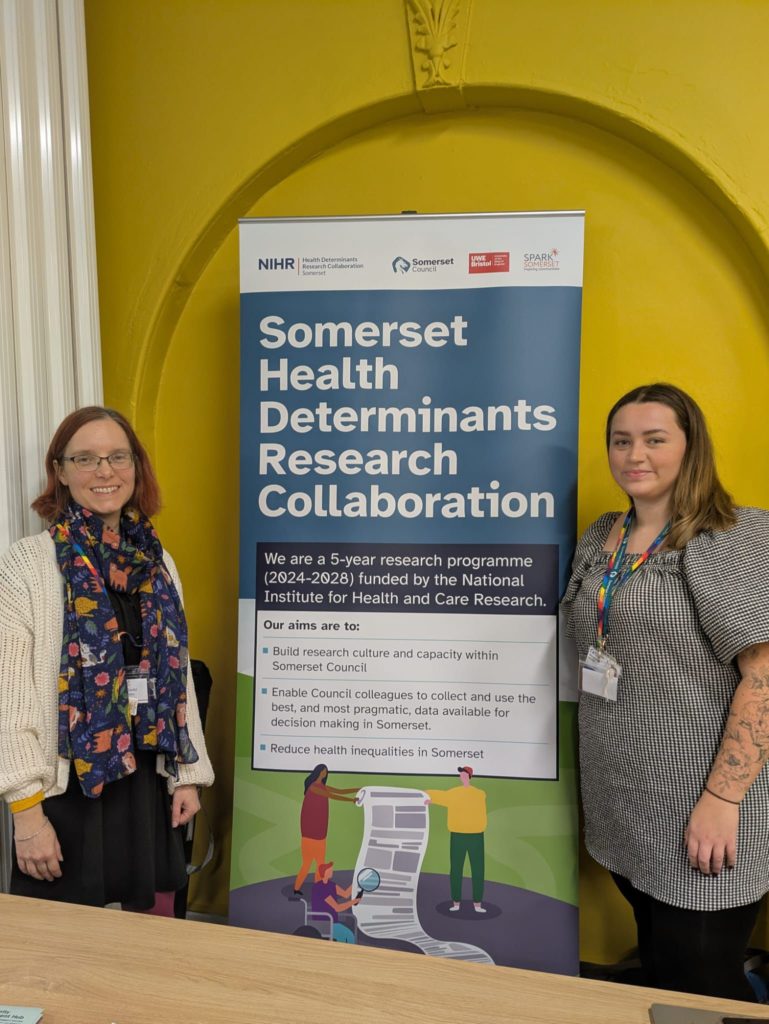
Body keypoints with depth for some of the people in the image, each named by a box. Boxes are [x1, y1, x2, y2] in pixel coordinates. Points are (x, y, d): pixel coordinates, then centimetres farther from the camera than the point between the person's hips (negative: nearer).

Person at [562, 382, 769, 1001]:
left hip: (700, 811, -6)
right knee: (657, 969, 22)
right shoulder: (599, 538, 7)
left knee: (700, 985, 7)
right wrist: (593, 752, 15)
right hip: (622, 799, 6)